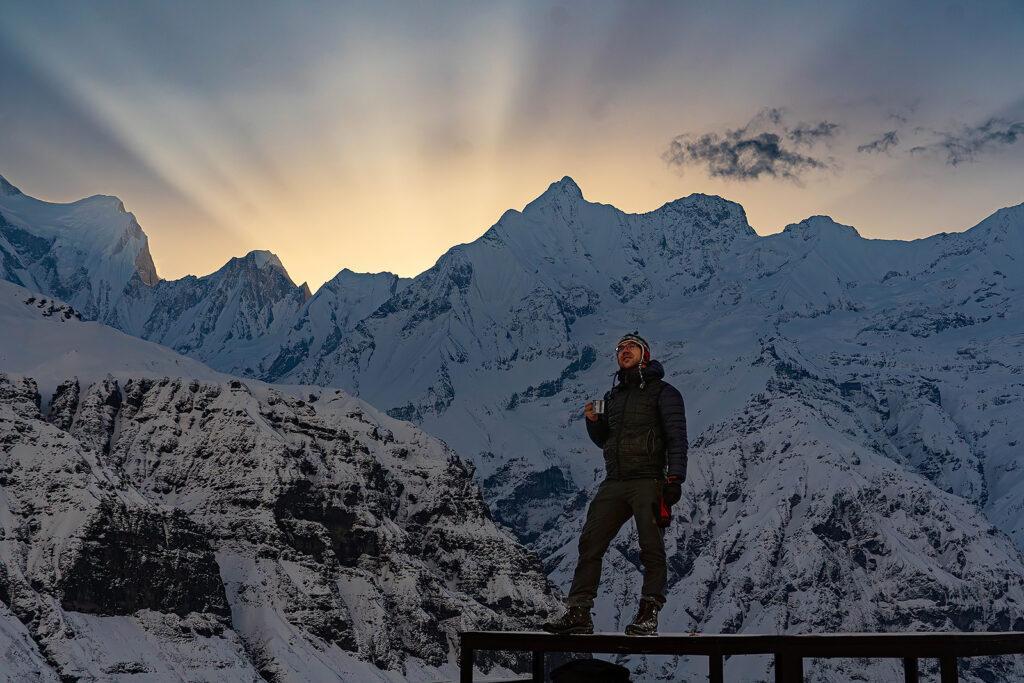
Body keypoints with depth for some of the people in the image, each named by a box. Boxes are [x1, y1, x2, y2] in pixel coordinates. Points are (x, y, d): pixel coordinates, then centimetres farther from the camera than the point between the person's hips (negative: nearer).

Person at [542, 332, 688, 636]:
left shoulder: (663, 392, 4)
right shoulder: (613, 396, 23)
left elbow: (676, 437, -4)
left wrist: (675, 477, -16)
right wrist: (593, 421, 7)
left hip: (648, 482, -5)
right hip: (614, 483, 6)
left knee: (651, 548, -7)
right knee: (590, 543, -4)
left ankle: (648, 614, -2)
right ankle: (578, 613, -5)